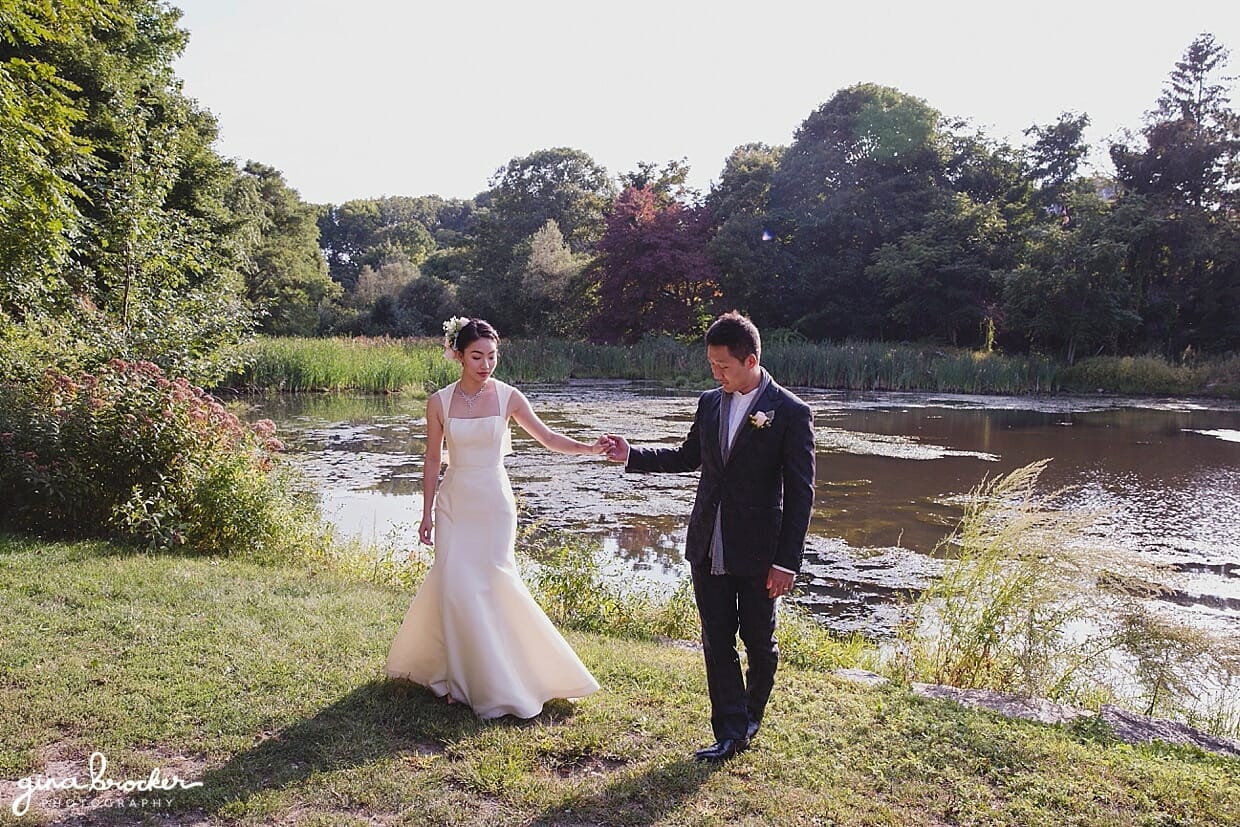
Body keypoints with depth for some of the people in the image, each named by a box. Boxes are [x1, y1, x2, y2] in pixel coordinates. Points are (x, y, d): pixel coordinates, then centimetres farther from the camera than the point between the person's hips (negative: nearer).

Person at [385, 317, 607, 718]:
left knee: (487, 583, 0)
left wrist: (590, 447, -19)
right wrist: (426, 513, 5)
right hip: (454, 504, 1)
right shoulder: (439, 402, -1)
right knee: (455, 585, -2)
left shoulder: (508, 397, -4)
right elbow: (433, 461, 4)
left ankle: (491, 680, 20)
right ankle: (464, 679, 16)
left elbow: (548, 437, -3)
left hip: (494, 504, -1)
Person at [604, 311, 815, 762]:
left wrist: (787, 561, -14)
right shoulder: (709, 403, 6)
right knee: (717, 643, 8)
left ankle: (750, 717, 37)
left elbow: (800, 493, -11)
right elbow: (688, 457, 20)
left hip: (758, 553, -4)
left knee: (759, 643, 12)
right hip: (708, 549, 5)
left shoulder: (791, 412, -11)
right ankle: (730, 733, 20)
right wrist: (631, 455, 9)